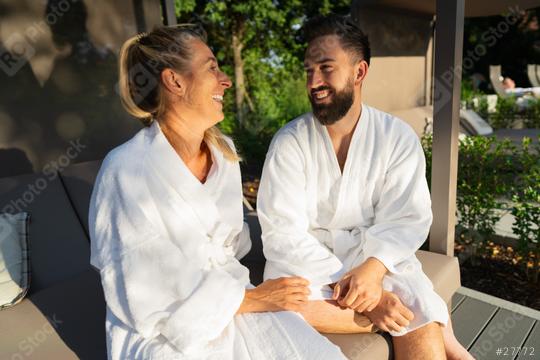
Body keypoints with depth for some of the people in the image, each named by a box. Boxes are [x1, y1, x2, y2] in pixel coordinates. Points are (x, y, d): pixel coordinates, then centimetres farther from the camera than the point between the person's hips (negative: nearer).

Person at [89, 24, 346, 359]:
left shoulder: (224, 150, 3)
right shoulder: (126, 171, -17)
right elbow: (150, 294, -17)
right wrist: (251, 299, -14)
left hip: (232, 301, 5)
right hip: (163, 330, -5)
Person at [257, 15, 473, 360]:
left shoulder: (398, 137, -4)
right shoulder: (289, 142, -8)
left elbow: (407, 220, -8)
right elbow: (283, 232, -15)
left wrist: (372, 269, -27)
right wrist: (343, 281, -25)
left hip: (377, 255, 0)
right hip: (307, 260, 1)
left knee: (419, 315, -28)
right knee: (285, 304, -30)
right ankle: (436, 329, -15)